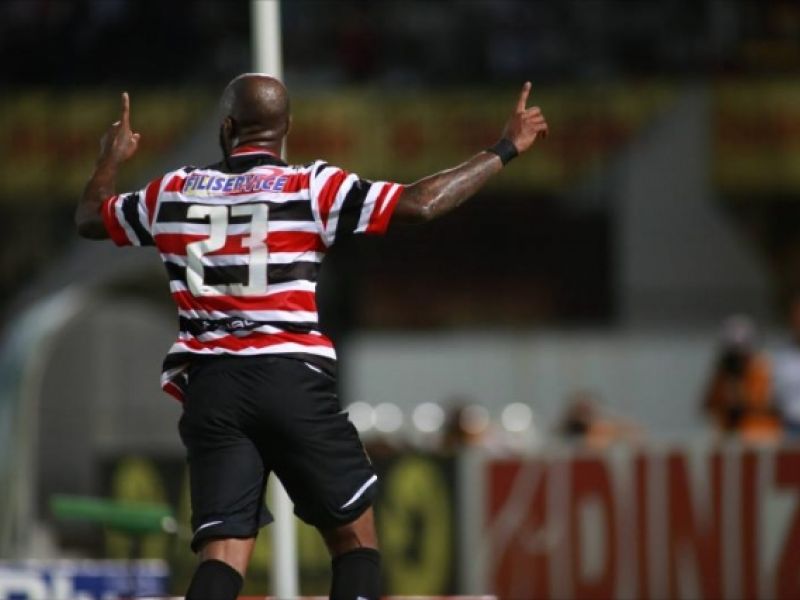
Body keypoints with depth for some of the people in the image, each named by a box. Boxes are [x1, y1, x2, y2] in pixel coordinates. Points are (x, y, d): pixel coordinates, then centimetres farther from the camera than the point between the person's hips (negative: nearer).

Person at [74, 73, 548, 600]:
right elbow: (421, 203, -7)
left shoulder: (173, 193, 10)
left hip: (210, 385, 3)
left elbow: (90, 219, 27)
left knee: (222, 554, -3)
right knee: (356, 537, 10)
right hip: (293, 379, -3)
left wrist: (112, 158, 47)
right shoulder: (312, 188, -1)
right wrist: (505, 150, 3)